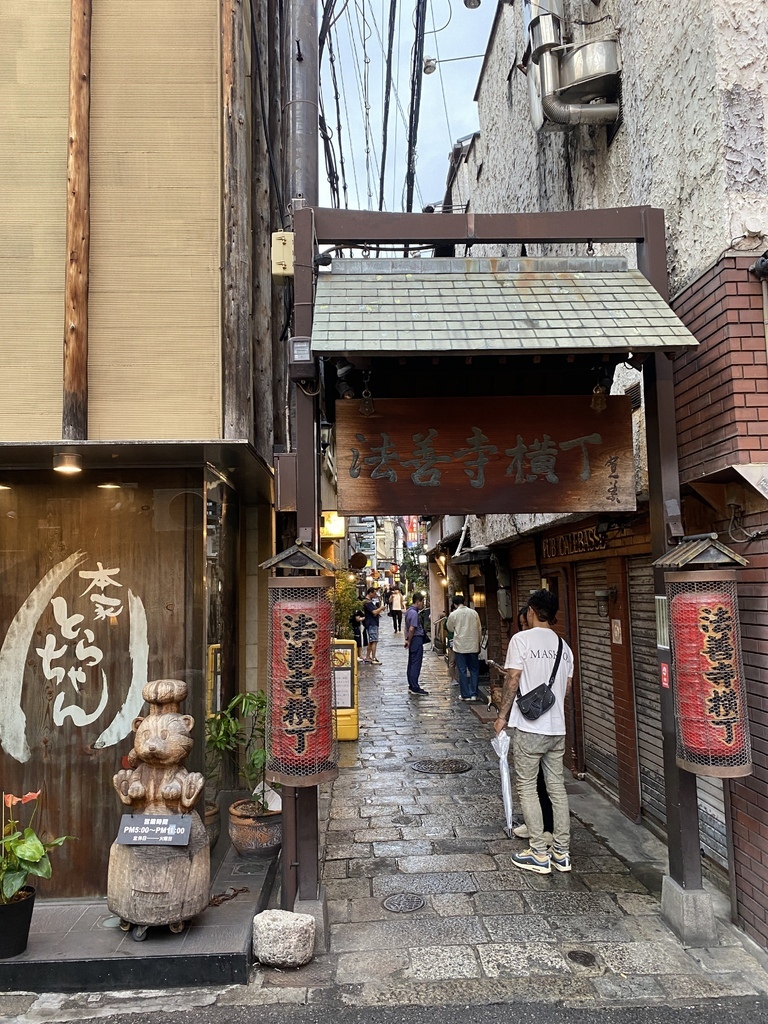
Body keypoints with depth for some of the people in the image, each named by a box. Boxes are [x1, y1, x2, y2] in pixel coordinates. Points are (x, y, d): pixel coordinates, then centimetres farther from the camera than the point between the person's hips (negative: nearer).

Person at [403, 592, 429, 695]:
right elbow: (411, 629, -23)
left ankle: (412, 686, 21)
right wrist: (409, 641, -13)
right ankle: (415, 688, -3)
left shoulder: (409, 611, 13)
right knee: (416, 664, -6)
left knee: (411, 664, 14)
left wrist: (406, 639, 17)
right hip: (416, 639, -10)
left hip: (412, 640, 10)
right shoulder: (414, 613, -18)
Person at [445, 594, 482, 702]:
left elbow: (450, 628, 9)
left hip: (460, 646, -2)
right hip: (473, 646, 2)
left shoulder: (453, 614, -6)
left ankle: (465, 695, 8)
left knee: (462, 671, 5)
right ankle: (474, 694, 9)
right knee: (474, 670, 10)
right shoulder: (474, 613, 0)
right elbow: (479, 629, 5)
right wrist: (479, 642, 16)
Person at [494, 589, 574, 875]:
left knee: (527, 787, 5)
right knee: (557, 787, 13)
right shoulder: (563, 646, 7)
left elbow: (513, 681, -12)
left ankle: (540, 854, 8)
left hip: (529, 728, -6)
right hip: (557, 728, 6)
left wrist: (502, 716, -2)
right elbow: (567, 687, 12)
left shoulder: (521, 639, -11)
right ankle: (561, 852, 19)